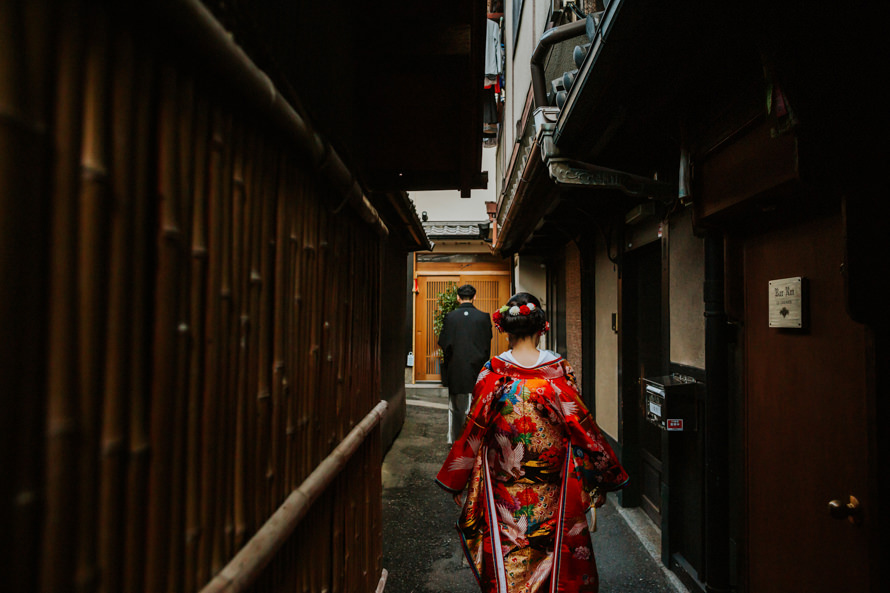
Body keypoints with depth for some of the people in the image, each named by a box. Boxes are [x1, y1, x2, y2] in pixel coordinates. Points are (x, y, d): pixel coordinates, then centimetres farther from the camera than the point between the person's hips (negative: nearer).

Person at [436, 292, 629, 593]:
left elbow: (474, 428, -7)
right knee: (554, 543, 18)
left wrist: (454, 478, 5)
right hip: (551, 483, 1)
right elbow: (581, 422, -5)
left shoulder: (493, 371, -12)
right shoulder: (558, 369, -10)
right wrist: (609, 470, 8)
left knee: (507, 552, 13)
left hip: (503, 481, 0)